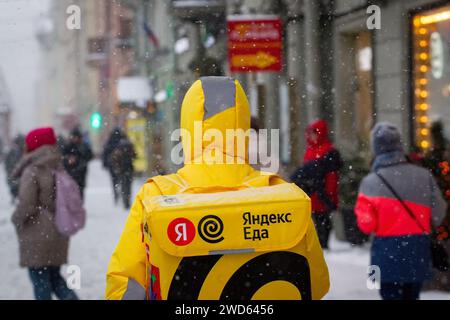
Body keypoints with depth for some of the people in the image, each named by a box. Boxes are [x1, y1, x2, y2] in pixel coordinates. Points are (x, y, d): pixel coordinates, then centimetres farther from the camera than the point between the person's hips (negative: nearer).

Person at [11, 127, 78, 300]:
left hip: (37, 236, -7)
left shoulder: (32, 172, -17)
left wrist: (16, 220, -1)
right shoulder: (58, 170, 5)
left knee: (40, 280, 3)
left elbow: (26, 206, -19)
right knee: (54, 276, 18)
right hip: (58, 234, 7)